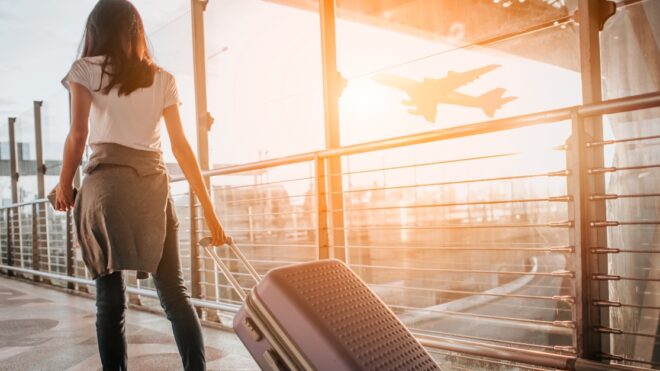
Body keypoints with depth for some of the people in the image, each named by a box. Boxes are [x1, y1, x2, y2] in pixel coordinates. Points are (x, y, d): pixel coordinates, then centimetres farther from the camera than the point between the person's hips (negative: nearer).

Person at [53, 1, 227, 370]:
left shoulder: (86, 70, 7)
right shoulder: (163, 79, 12)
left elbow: (78, 135, -2)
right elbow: (181, 146, 6)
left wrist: (65, 184, 13)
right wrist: (209, 210, 7)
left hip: (106, 185, -2)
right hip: (154, 186, 2)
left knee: (110, 295, 3)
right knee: (175, 291, 3)